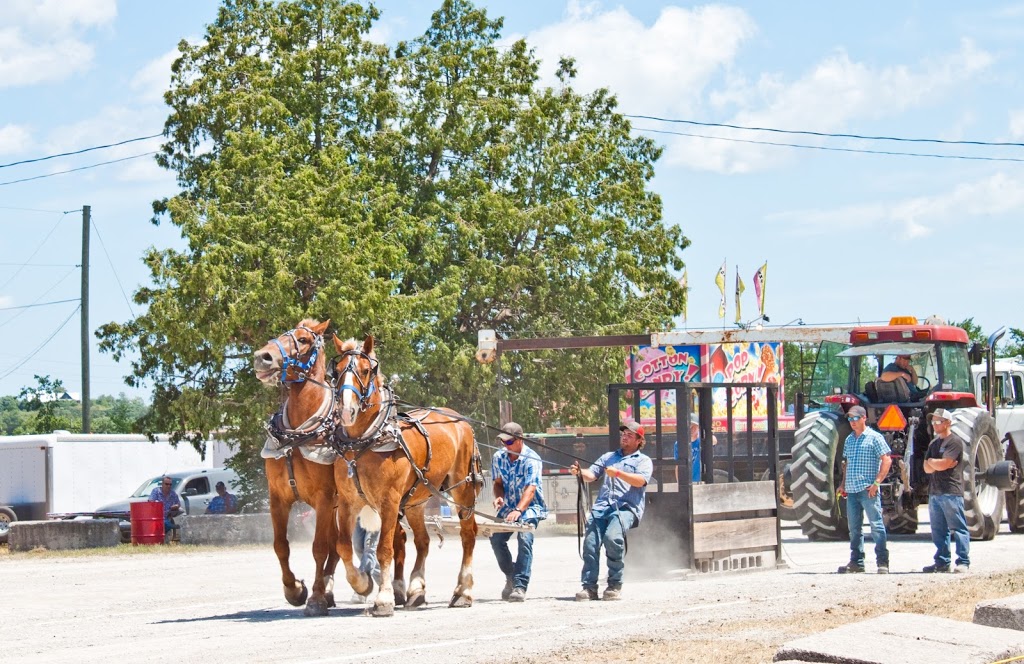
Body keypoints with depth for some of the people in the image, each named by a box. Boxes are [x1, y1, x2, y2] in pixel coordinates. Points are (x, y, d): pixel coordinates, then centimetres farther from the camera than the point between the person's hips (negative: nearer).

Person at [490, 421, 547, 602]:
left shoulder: (531, 459, -19)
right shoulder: (499, 457, -2)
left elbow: (531, 488, -29)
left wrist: (518, 510, -43)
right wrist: (499, 497, -14)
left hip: (530, 506, -5)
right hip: (508, 506, 5)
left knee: (525, 538, -26)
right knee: (496, 539, -12)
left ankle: (520, 586, -26)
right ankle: (510, 577, 12)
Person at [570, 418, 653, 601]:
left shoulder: (643, 461, 16)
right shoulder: (608, 457, 30)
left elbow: (640, 480, -5)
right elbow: (592, 475, 15)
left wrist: (618, 473, -18)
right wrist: (579, 472, -7)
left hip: (627, 507, -4)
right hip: (602, 506, 4)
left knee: (612, 536, -31)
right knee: (590, 541, -20)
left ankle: (615, 585, -20)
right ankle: (589, 587, -18)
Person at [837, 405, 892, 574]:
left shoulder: (874, 437, -3)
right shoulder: (849, 439, 17)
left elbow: (886, 460, -8)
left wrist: (876, 483, -15)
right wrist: (843, 483, 14)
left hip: (868, 490, -7)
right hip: (851, 491, 7)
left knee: (876, 525, -8)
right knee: (854, 528, 10)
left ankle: (882, 562, -7)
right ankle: (856, 562, 16)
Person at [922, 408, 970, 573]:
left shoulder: (955, 442, -7)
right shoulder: (933, 443, 19)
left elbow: (943, 464, -16)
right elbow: (927, 468, 11)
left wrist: (931, 461, 3)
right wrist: (937, 463, -8)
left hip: (951, 492, -8)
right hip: (934, 492, 8)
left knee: (958, 528, -7)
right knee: (938, 530, 9)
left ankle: (963, 562, -7)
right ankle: (942, 562, 14)